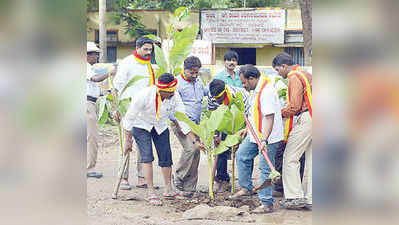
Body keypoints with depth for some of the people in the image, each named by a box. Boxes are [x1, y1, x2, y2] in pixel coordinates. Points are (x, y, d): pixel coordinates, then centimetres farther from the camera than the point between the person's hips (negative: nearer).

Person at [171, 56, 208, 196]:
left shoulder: (198, 82, 15)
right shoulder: (177, 83, -9)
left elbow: (207, 92, 36)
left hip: (195, 124, 7)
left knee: (196, 152, 2)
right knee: (191, 148, -23)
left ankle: (189, 187, 7)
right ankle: (179, 178, -8)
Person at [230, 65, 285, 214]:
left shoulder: (266, 92, -24)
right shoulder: (256, 90, 9)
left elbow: (270, 118, -29)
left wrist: (264, 140, -34)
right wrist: (248, 128, 29)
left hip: (268, 136, -10)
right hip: (256, 134, 10)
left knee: (265, 168, -8)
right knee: (242, 155, 18)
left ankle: (267, 204, -3)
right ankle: (246, 188, 31)